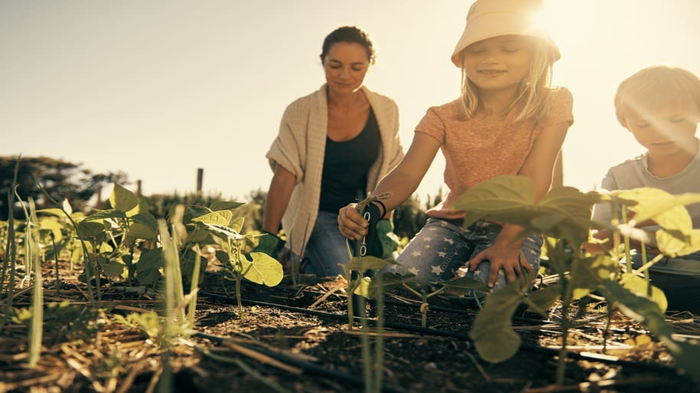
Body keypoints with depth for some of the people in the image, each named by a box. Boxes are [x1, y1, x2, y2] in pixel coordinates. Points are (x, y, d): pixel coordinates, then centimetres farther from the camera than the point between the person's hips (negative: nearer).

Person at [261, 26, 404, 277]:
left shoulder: (386, 111, -6)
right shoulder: (300, 112, -13)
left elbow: (389, 174, 0)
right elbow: (284, 177, -17)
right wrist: (268, 237, -21)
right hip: (317, 215, -3)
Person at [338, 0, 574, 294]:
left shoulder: (552, 106, -7)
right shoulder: (444, 118, -4)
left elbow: (534, 179, -16)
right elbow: (406, 175, -17)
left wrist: (507, 242, -29)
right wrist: (368, 210, -39)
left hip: (514, 226, -1)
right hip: (452, 221, 2)